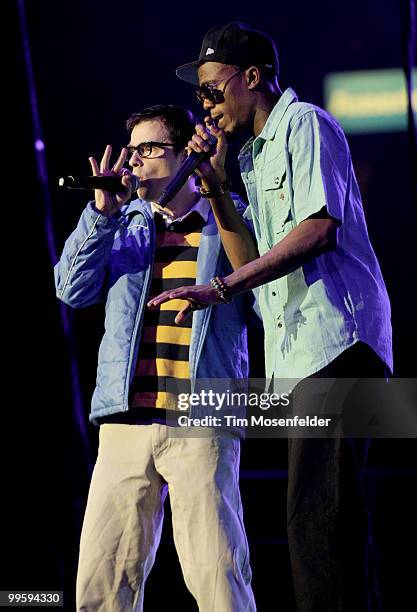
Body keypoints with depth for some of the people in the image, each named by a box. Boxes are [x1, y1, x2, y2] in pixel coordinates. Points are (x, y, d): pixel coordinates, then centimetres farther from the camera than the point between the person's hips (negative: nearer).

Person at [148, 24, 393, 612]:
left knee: (320, 518, -17)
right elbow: (251, 263, 21)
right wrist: (217, 185, 11)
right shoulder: (256, 156, 25)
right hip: (297, 354, 10)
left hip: (334, 342, -10)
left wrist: (218, 288, -18)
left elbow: (319, 228, -16)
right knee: (314, 520, 7)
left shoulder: (305, 123, -2)